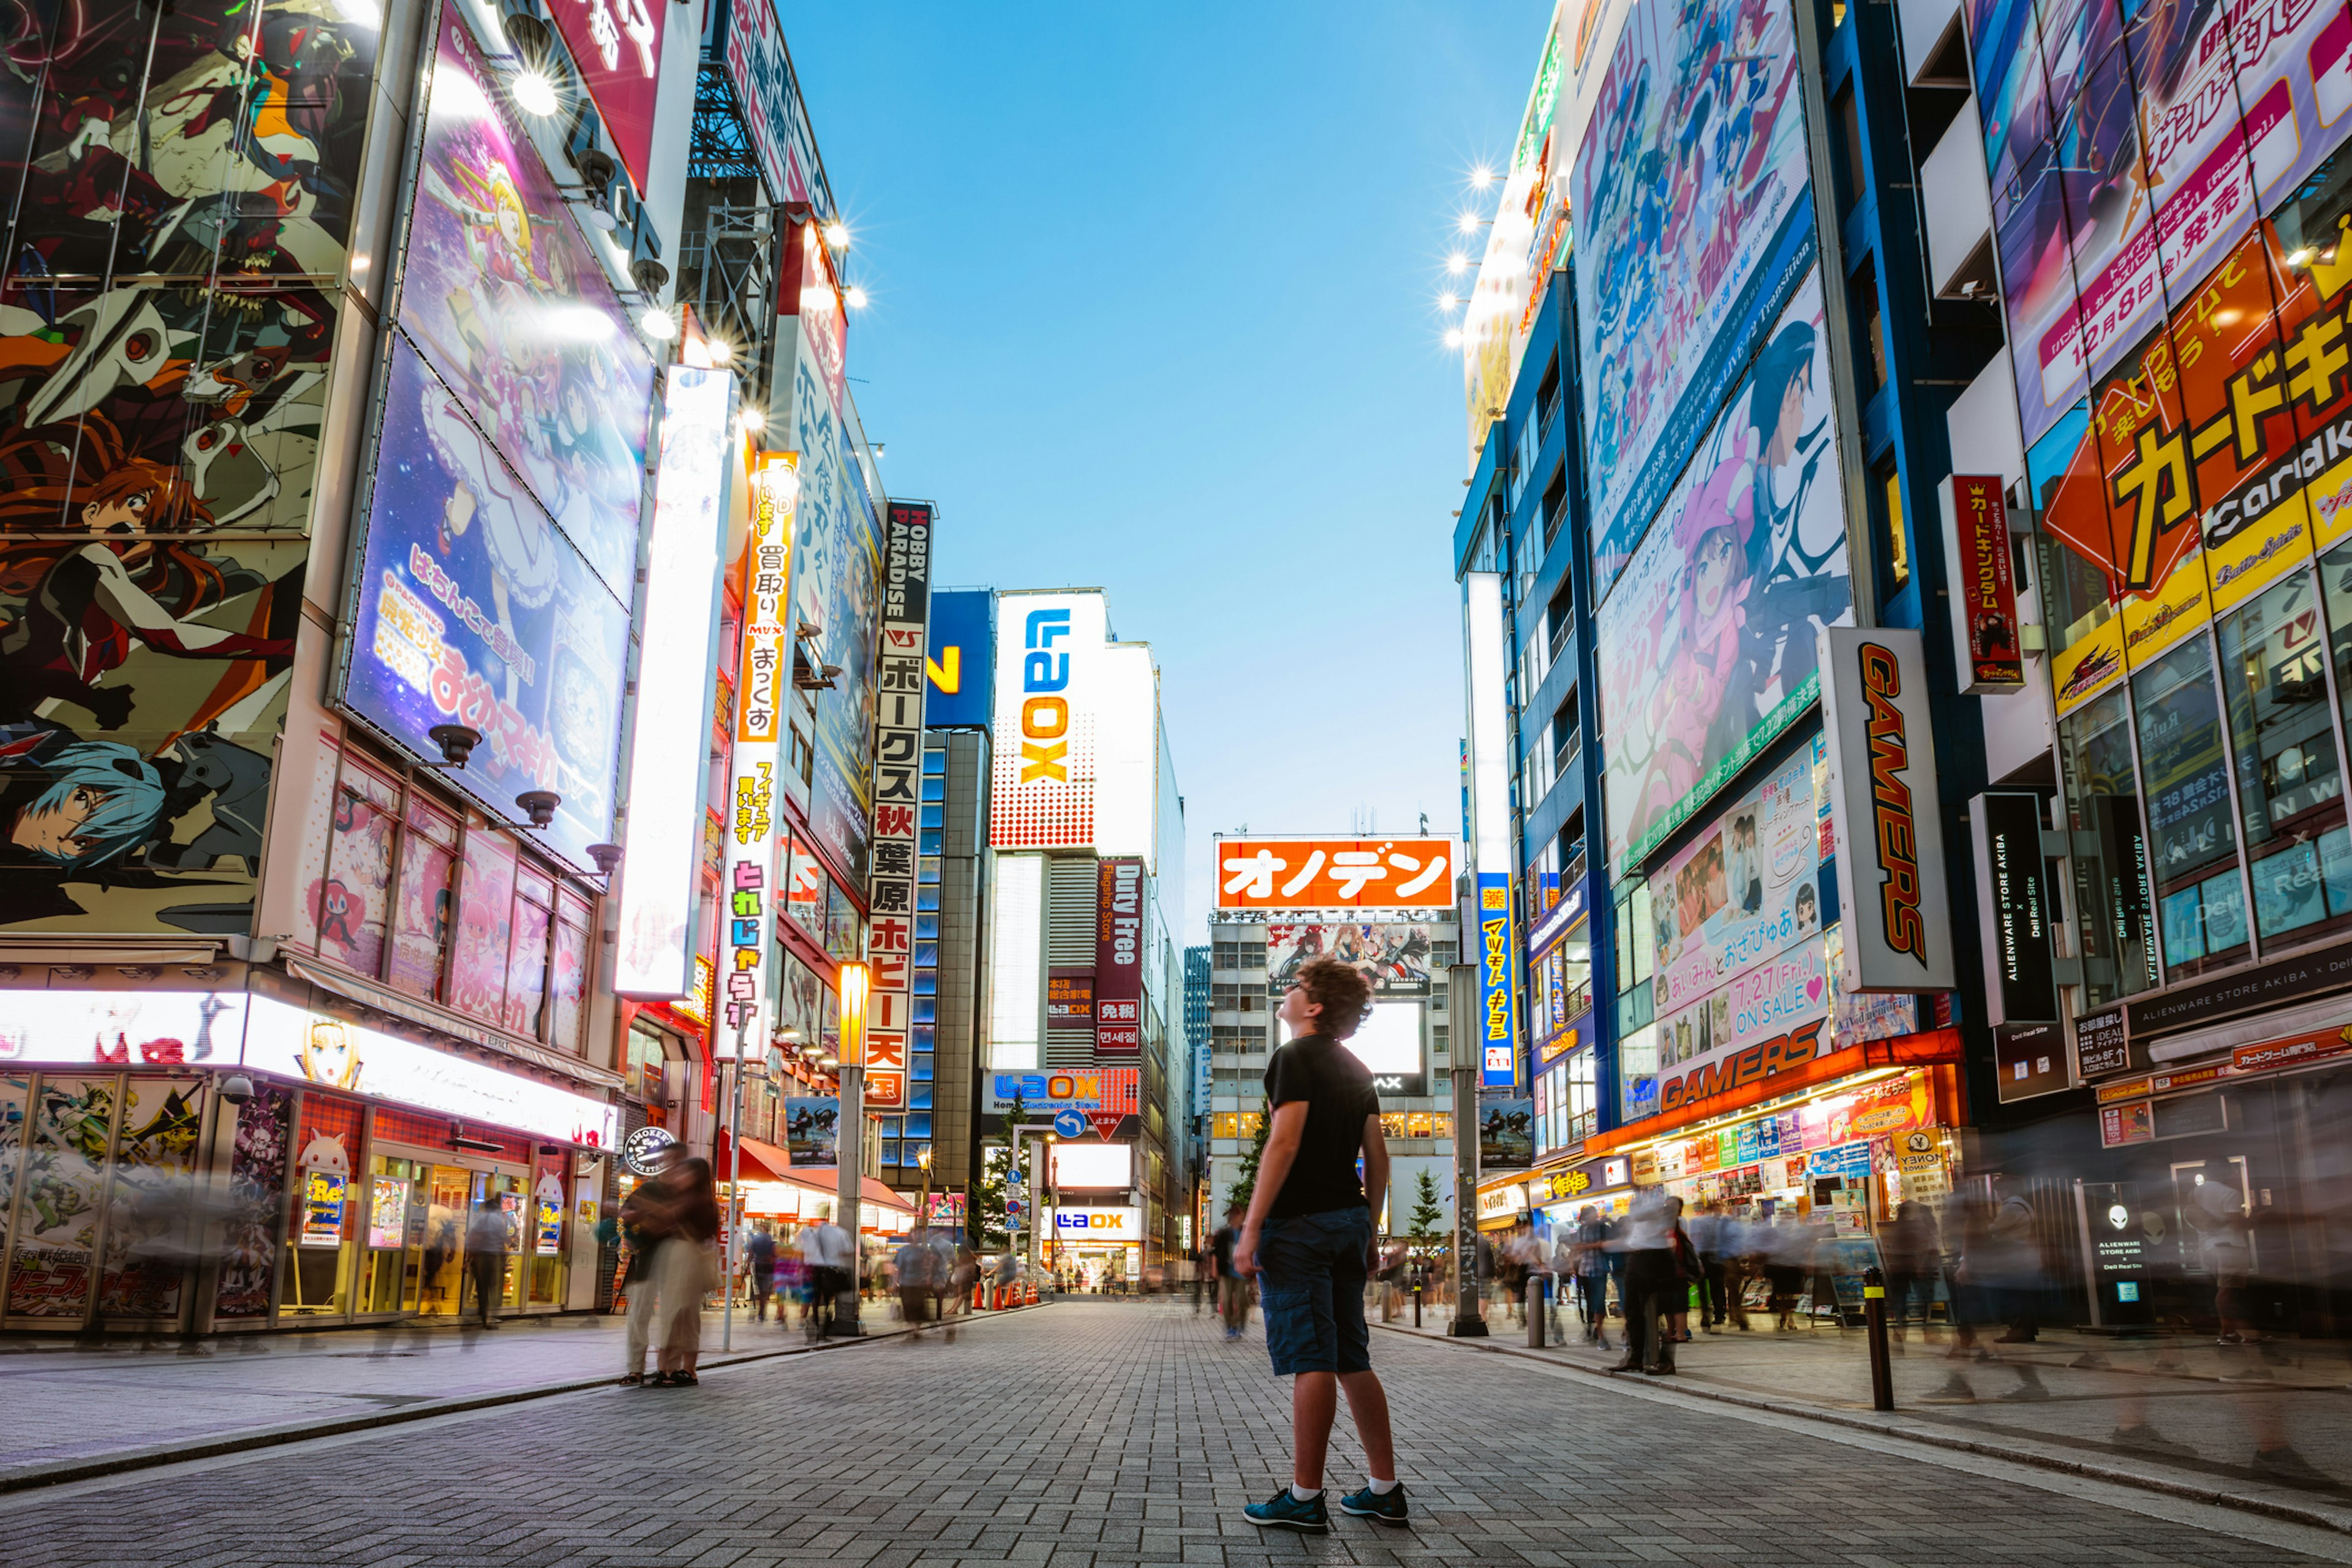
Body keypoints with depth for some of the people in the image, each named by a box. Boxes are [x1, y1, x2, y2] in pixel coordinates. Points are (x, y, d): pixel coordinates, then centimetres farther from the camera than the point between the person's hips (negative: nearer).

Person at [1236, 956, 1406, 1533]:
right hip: (1349, 1218, 8)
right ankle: (1385, 1491, 15)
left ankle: (1305, 1498, -2)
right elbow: (1378, 1157, 16)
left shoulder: (1296, 1057, -10)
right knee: (1352, 1360, 12)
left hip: (1300, 1223, -8)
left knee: (1310, 1361, -6)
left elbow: (1284, 1144, -19)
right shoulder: (1356, 1069, 15)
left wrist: (1252, 1227, -19)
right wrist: (1368, 1230, 21)